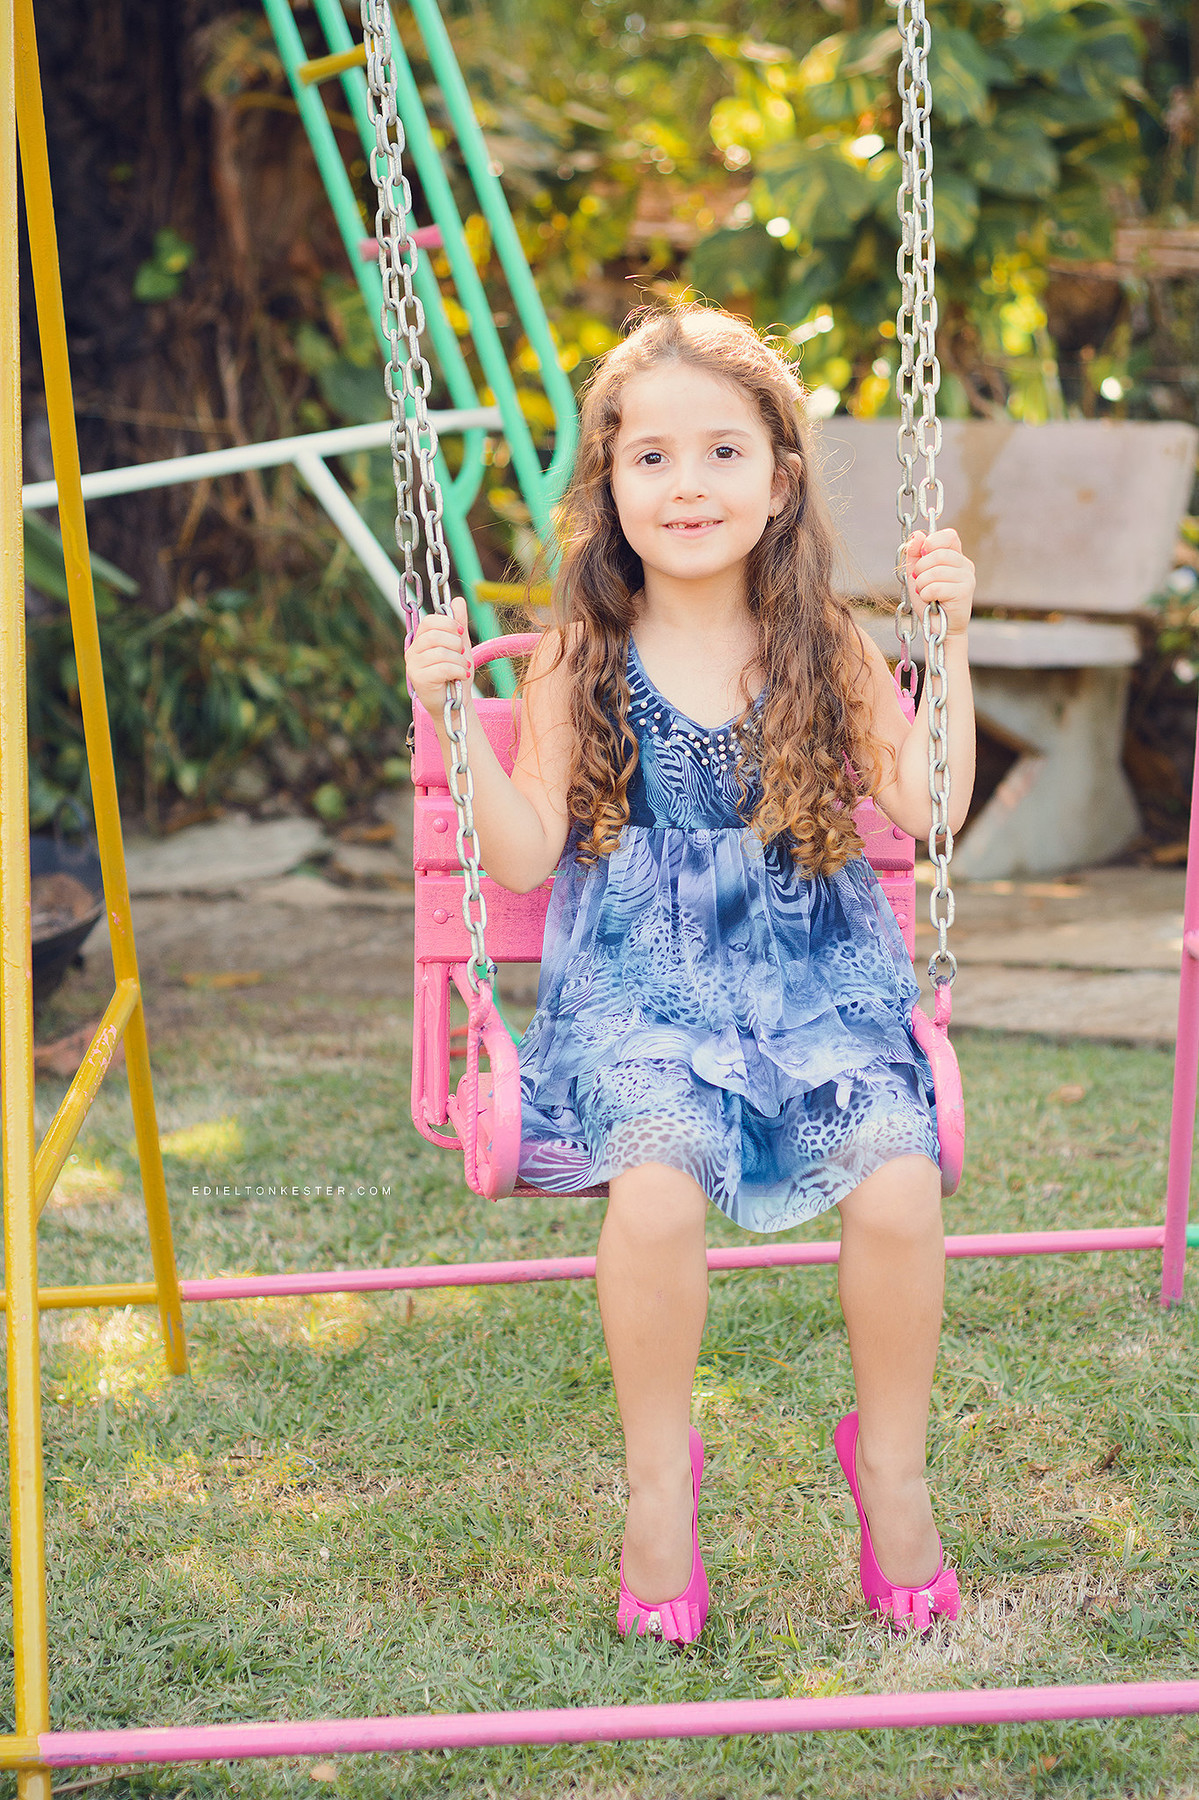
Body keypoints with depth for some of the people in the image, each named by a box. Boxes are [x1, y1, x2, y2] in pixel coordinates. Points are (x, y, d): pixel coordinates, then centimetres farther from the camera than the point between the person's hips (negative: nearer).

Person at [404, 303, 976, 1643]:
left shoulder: (824, 649, 6)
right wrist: (450, 710, -11)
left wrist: (948, 640, -6)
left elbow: (928, 809, -3)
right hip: (638, 986, -1)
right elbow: (524, 855, -1)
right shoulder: (581, 659, 2)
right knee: (657, 1182, -31)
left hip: (817, 982, 2)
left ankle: (892, 1465, 3)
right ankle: (658, 1479, -5)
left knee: (897, 1182, -24)